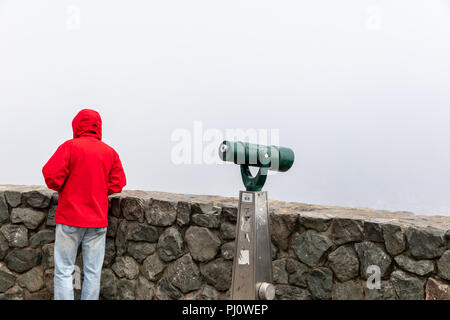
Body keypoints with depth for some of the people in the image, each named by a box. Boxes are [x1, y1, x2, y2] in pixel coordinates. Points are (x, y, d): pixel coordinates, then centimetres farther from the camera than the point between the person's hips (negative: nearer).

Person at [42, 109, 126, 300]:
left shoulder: (70, 146, -3)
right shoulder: (110, 152, 7)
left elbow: (51, 175, -12)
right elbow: (117, 184, 4)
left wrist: (61, 189, 8)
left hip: (69, 218, -3)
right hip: (98, 220, 3)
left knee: (64, 271, 3)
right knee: (93, 272, 8)